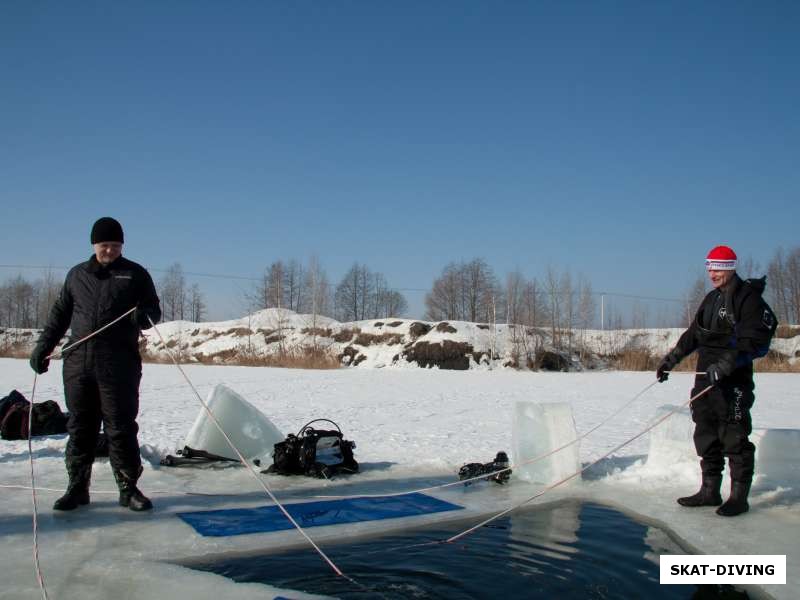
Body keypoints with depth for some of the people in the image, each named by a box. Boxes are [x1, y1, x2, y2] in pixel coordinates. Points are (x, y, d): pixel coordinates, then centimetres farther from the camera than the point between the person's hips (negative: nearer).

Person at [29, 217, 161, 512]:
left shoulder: (135, 274, 7)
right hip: (78, 363, 3)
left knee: (121, 428, -1)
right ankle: (77, 487, 17)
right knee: (80, 427, 7)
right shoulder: (77, 275, 15)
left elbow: (154, 310, 5)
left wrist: (144, 316, -18)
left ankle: (129, 488, 7)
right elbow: (59, 314, 21)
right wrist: (42, 347, 16)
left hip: (120, 365, -3)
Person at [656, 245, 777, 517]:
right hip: (706, 376, 9)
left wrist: (725, 365, -27)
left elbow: (754, 341, -18)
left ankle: (739, 496, 6)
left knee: (734, 438, -4)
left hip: (734, 380, -8)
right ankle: (710, 491, 20)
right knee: (706, 435, 11)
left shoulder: (749, 298, -9)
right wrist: (671, 359, 18)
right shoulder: (712, 299, 17)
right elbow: (693, 335, 22)